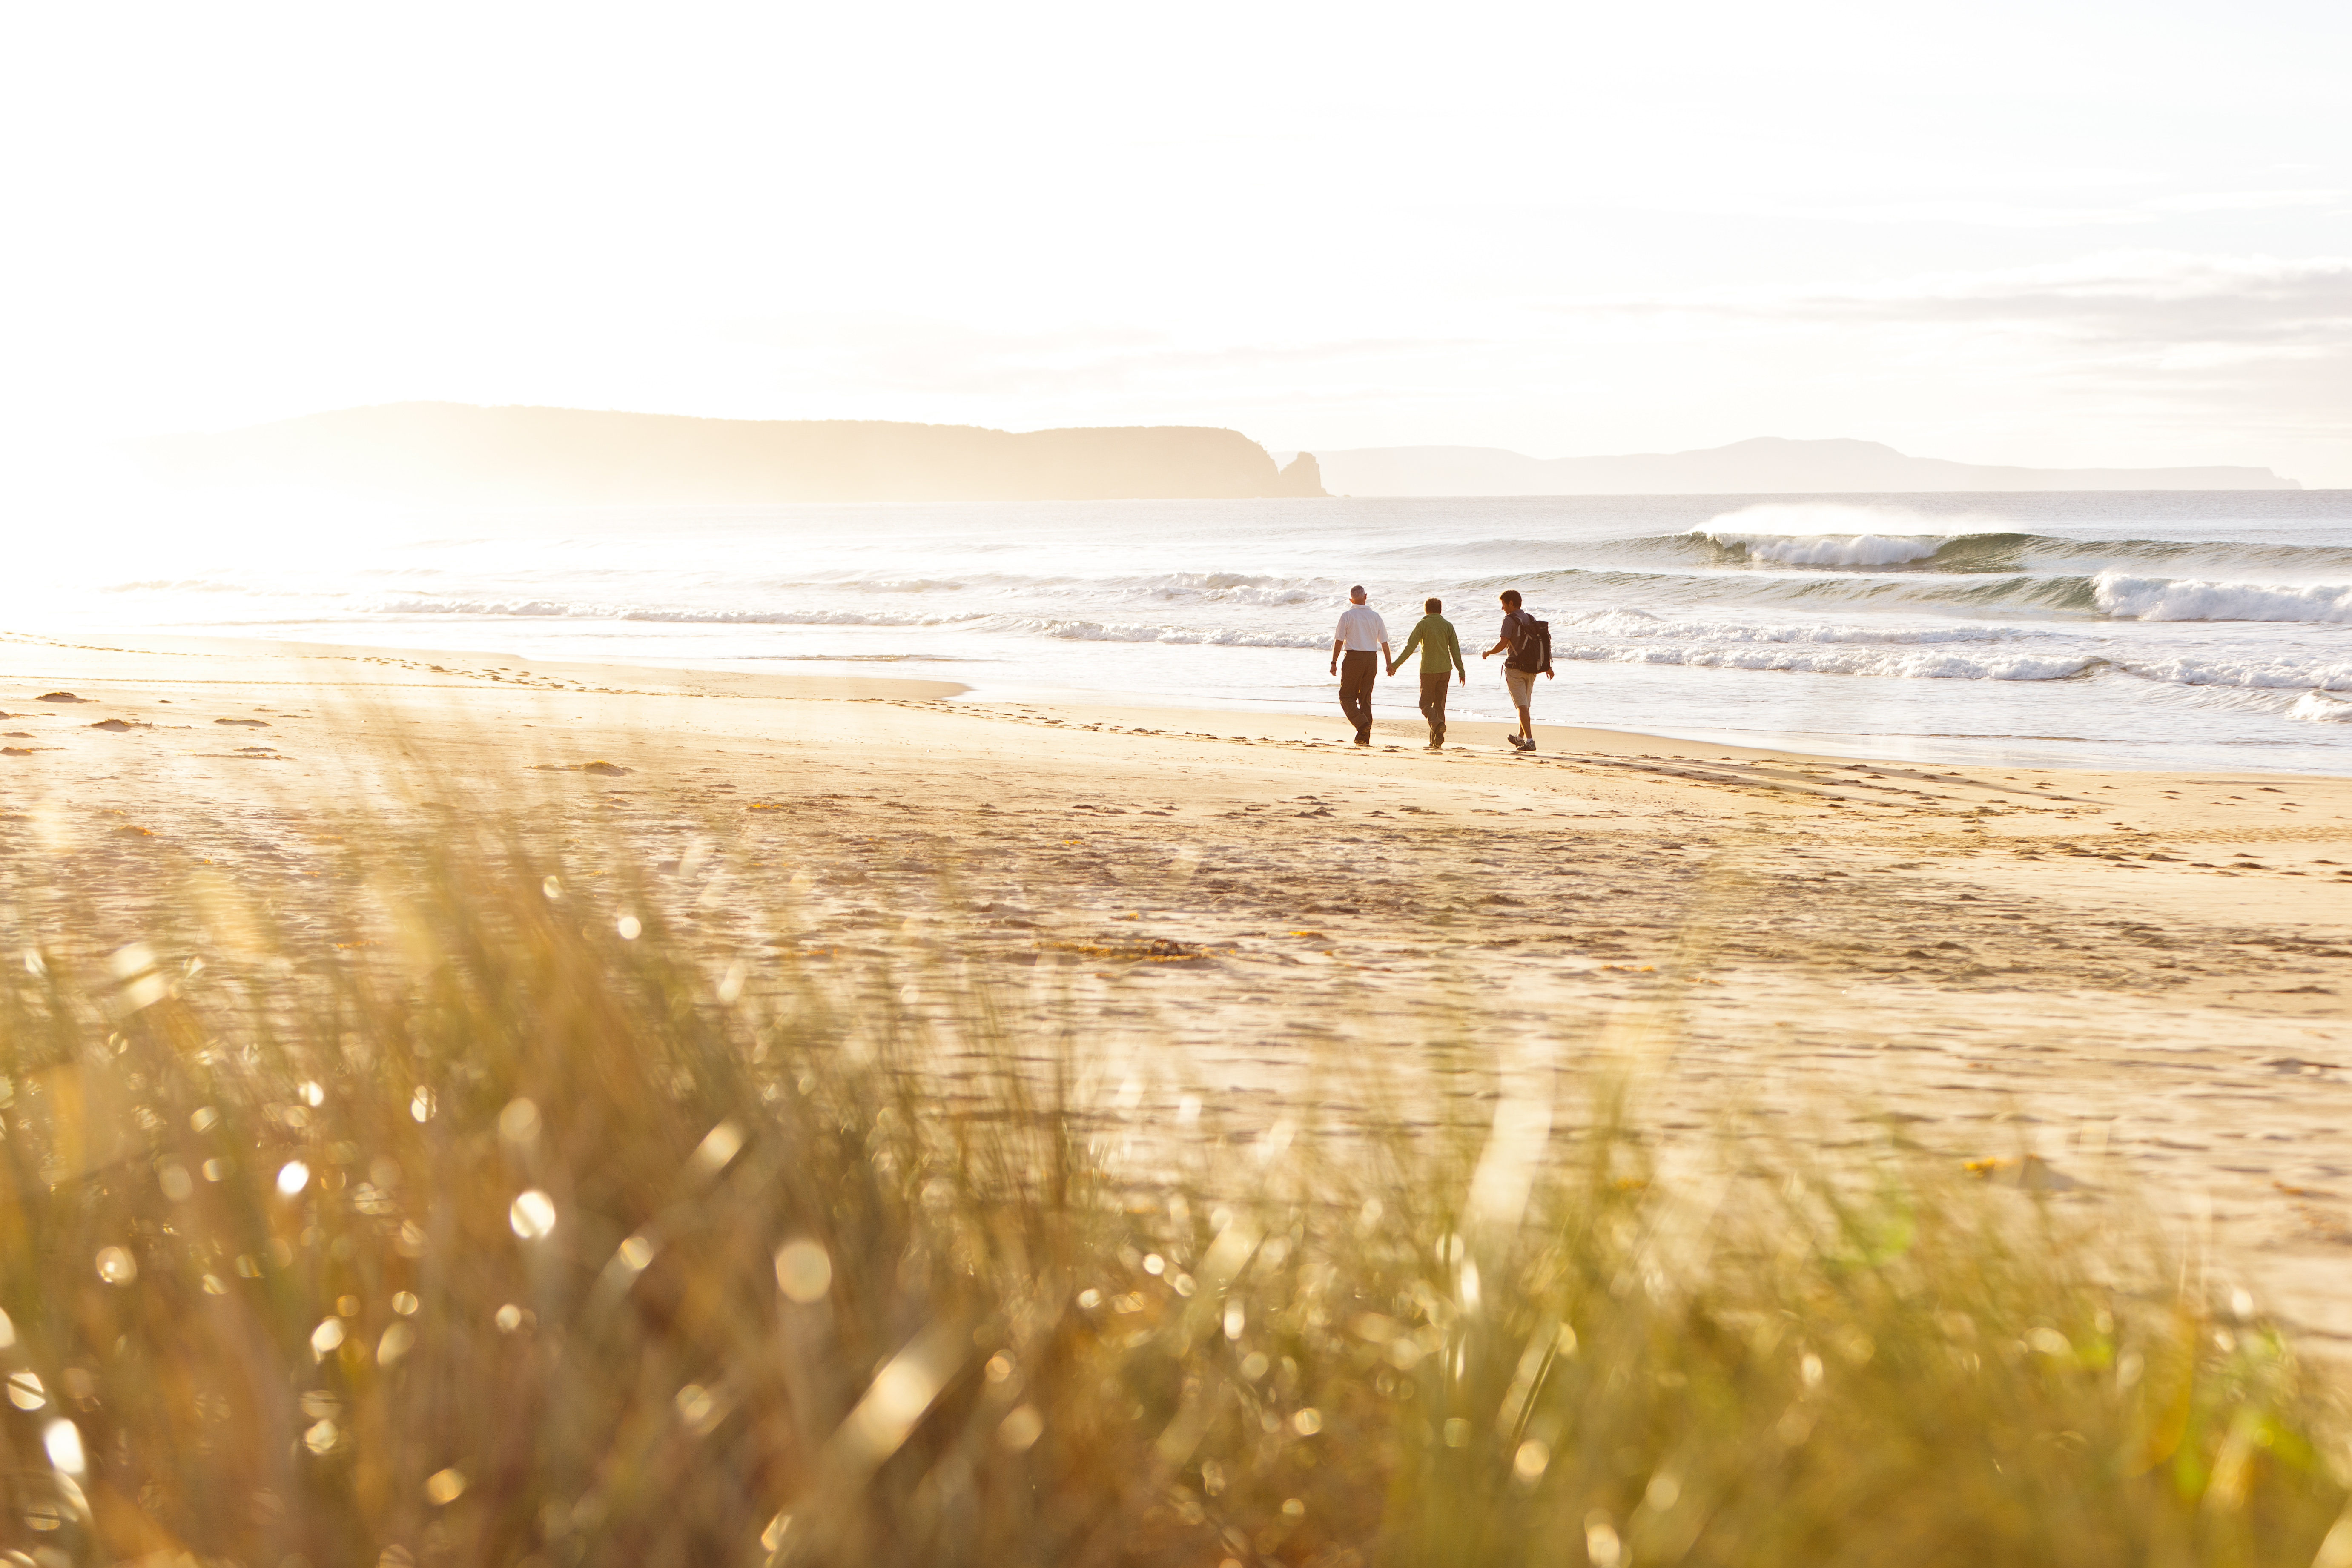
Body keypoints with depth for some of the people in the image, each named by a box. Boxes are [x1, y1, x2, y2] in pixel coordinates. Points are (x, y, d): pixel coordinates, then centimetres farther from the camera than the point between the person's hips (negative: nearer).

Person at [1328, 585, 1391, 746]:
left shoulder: (1347, 615, -5)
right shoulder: (1375, 616, 6)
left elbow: (1339, 641, -8)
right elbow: (1384, 642, 8)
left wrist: (1334, 663, -2)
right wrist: (1389, 663, 16)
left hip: (1354, 657, -4)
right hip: (1372, 658, 4)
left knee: (1346, 696, 4)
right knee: (1366, 698, 10)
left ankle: (1362, 723, -18)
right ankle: (1365, 737, 8)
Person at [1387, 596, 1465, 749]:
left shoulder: (1422, 625, -5)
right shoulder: (1448, 626, 4)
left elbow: (1410, 647, -11)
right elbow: (1455, 650, 4)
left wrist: (1395, 664, -8)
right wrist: (1461, 671, 9)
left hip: (1429, 670, -3)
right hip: (1445, 670, 3)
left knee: (1426, 703, 3)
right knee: (1439, 704, 11)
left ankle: (1437, 723, -28)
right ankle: (1437, 740, 7)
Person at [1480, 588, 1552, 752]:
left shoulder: (1510, 620, -11)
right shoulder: (1531, 620, 11)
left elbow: (1502, 645, -20)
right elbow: (1545, 643, 13)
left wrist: (1487, 653, -2)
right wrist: (1548, 667, 20)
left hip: (1516, 669, -7)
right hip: (1532, 669, 7)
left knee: (1522, 706, -7)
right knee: (1525, 705, 20)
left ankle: (1530, 741, -16)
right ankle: (1520, 738, 34)